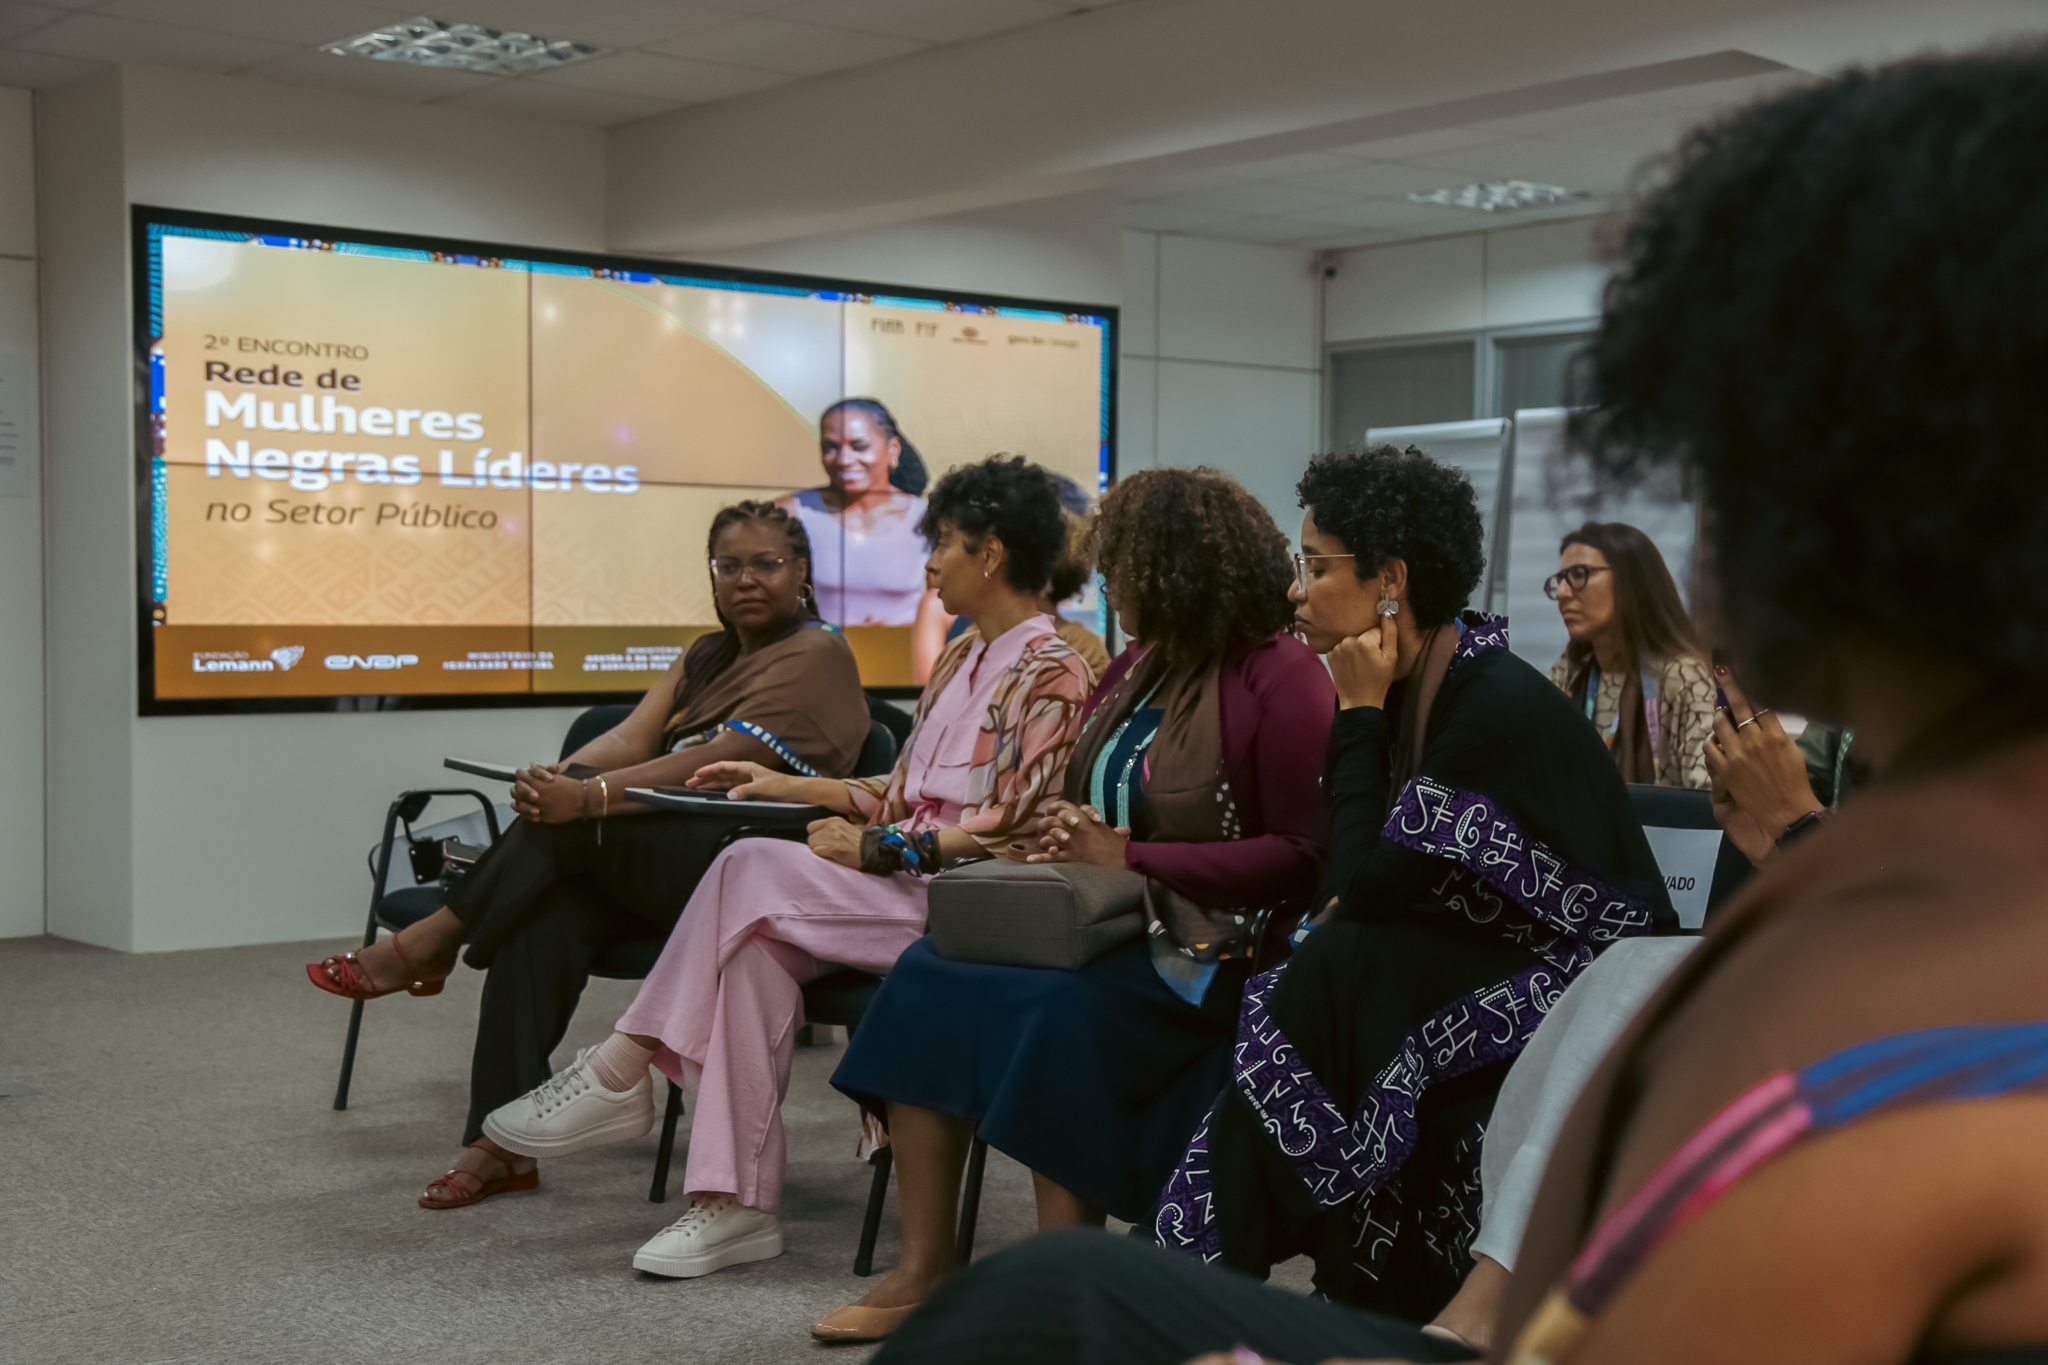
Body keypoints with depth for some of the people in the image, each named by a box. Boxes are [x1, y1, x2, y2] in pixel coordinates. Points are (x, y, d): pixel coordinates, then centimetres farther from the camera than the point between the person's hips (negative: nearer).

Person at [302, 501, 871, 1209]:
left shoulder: (817, 654, -4)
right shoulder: (705, 656, 22)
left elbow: (721, 761, -18)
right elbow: (633, 736, 6)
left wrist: (588, 796, -27)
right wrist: (555, 777, -17)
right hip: (669, 864, 7)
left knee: (581, 812, -26)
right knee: (548, 907, -23)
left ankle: (426, 947, -10)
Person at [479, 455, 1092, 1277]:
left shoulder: (1051, 675, -9)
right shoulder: (961, 659, 20)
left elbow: (1016, 831, -15)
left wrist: (879, 850, -15)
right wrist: (781, 785, 16)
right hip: (907, 882, 8)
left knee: (754, 871, -25)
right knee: (756, 952, -22)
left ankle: (619, 1073, -14)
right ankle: (737, 1203, -25)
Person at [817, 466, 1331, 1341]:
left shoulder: (1281, 676, -12)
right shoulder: (1139, 667, 14)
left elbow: (1302, 852, -18)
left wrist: (1129, 858, -18)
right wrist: (1075, 842, 0)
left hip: (1202, 949, -8)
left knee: (1057, 1014, -32)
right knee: (927, 978, -11)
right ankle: (922, 1271, -7)